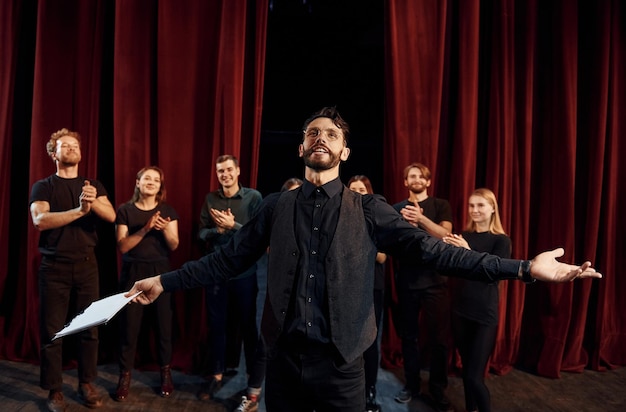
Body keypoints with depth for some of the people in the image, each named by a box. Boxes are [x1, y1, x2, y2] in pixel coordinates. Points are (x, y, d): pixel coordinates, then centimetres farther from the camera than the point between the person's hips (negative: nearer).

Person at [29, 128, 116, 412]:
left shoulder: (93, 185, 10)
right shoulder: (43, 186, 3)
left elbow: (111, 216, -5)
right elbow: (40, 220, -15)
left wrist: (93, 203, -26)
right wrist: (79, 210, -26)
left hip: (86, 264, 2)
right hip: (54, 266, -2)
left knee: (89, 328, 5)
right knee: (52, 331, 2)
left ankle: (87, 384, 18)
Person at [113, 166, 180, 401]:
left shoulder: (167, 211, 4)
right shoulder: (125, 210, 0)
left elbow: (174, 246, -2)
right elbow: (122, 246, -8)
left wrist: (165, 229, -21)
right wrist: (145, 229, -22)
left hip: (160, 271, 1)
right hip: (133, 272, -1)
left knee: (163, 322, 4)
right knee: (129, 324, 1)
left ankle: (165, 373, 20)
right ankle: (125, 376, 17)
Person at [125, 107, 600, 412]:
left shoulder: (368, 211, -4)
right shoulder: (276, 207, 1)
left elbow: (431, 250, -10)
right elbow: (228, 259, 3)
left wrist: (524, 268, -16)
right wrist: (165, 281, 1)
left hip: (341, 361, -1)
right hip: (284, 356, 2)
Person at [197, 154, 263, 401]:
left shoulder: (253, 197, -6)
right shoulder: (210, 199, 5)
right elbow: (202, 234, 2)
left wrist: (232, 225, -20)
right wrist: (219, 229, -16)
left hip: (244, 272, -3)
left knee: (247, 325, 9)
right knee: (216, 324, 13)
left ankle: (254, 376, 25)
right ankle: (216, 375, 29)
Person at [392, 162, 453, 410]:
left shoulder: (440, 206, 4)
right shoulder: (397, 209, 10)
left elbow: (445, 235, -10)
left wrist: (420, 218, -25)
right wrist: (406, 223, -16)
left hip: (435, 280, -2)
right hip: (406, 281, 2)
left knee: (439, 338, 3)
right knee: (408, 336, 9)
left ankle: (438, 388, 20)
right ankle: (412, 385, 25)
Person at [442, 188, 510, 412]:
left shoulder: (501, 241, -5)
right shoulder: (463, 236, 6)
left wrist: (468, 251, -28)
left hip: (485, 315, -4)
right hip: (460, 310, 4)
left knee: (475, 376, -5)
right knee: (466, 368, 14)